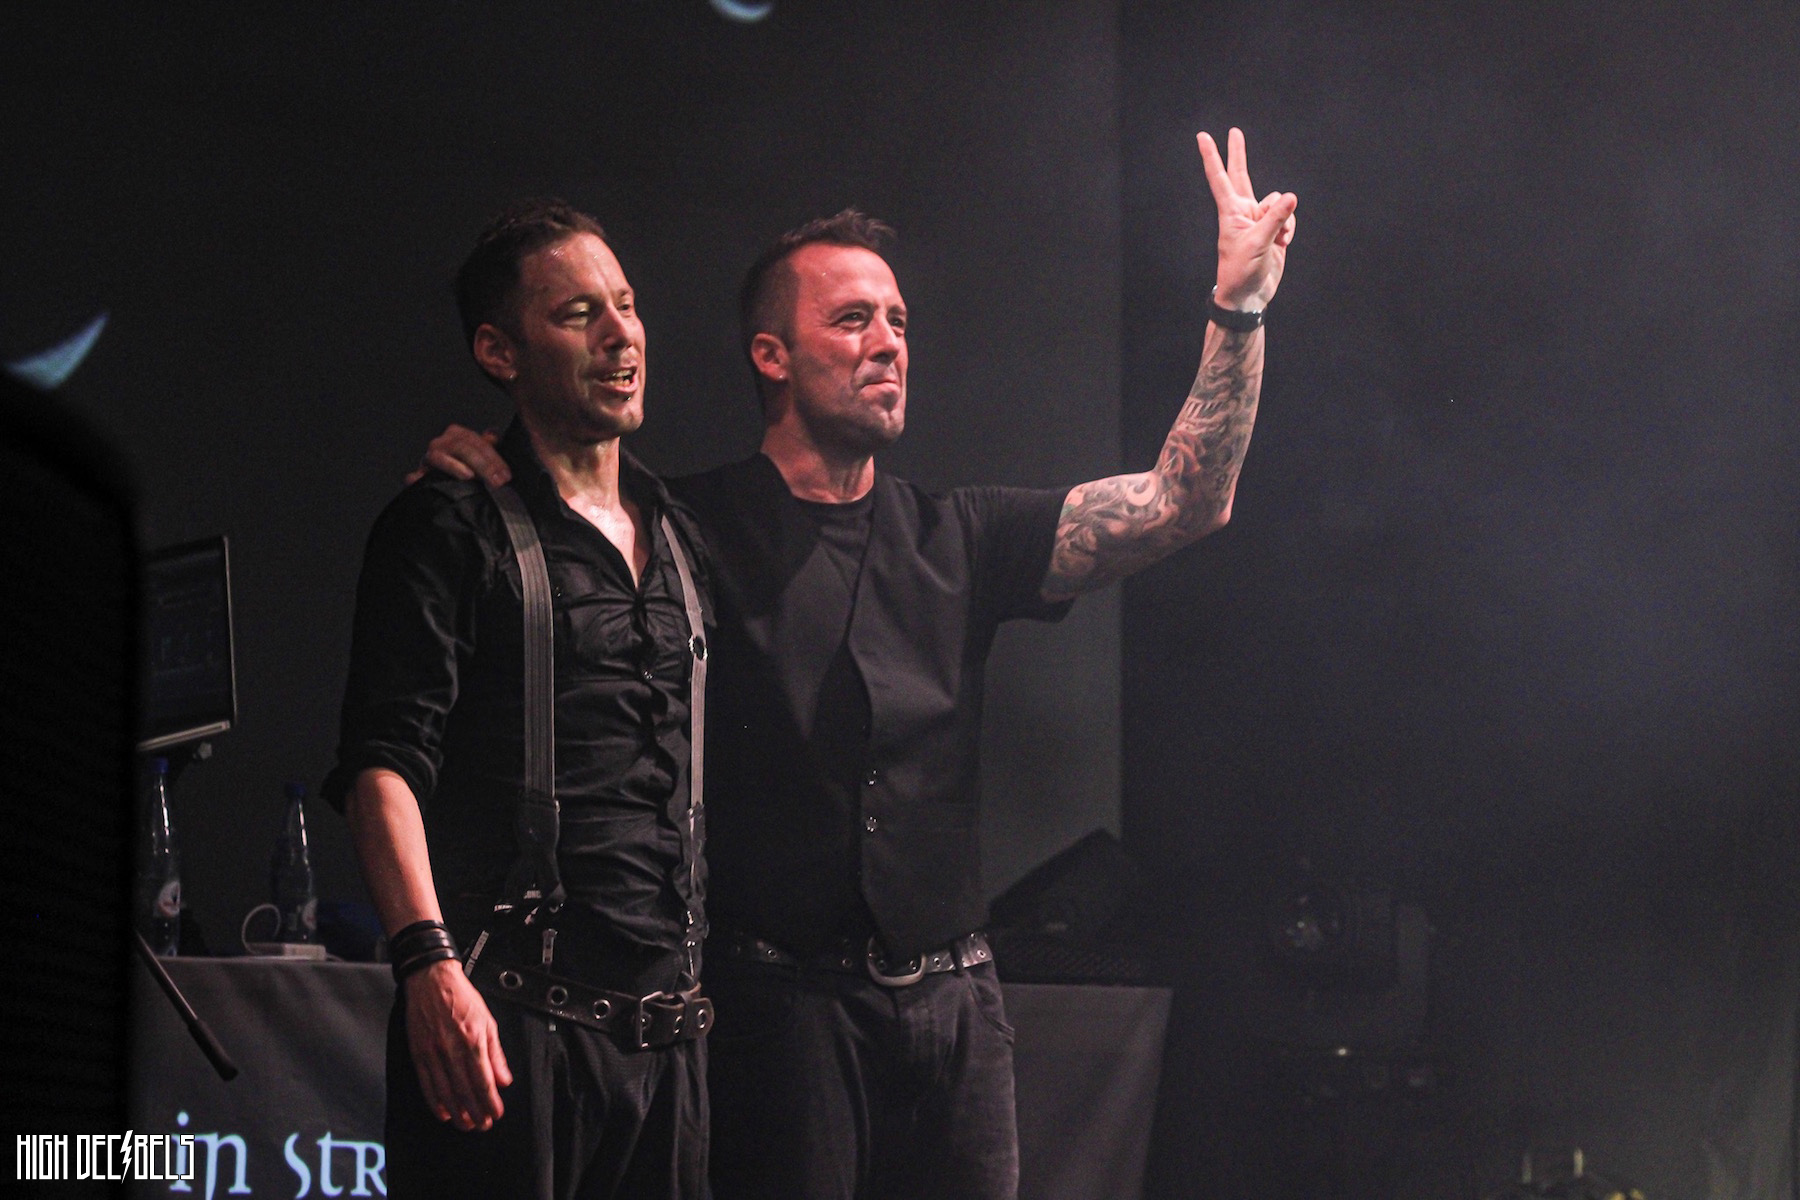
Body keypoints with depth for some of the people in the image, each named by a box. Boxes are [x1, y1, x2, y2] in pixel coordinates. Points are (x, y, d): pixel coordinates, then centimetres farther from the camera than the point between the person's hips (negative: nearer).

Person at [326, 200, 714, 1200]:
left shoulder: (680, 537, 19)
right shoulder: (451, 531, -1)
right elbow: (383, 766, -11)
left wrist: (710, 969, 16)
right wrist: (429, 961, -24)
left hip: (668, 1030, 6)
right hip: (511, 1024, -6)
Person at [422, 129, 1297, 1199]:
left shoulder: (954, 539, 11)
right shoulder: (692, 532, 1)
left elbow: (1183, 503, 7)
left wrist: (1240, 307, 0)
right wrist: (469, 465, -13)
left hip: (954, 1001, 4)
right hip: (782, 1000, -4)